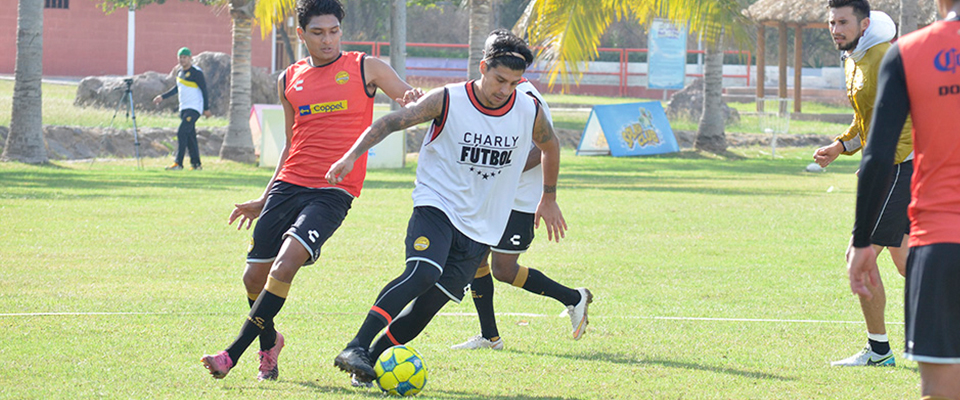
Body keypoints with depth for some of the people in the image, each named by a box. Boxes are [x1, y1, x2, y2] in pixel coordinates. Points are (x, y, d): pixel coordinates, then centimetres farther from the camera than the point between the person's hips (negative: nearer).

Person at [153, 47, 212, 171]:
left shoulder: (196, 72, -11)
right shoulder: (180, 72, 14)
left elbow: (204, 90, -11)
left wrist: (206, 108, -13)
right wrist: (162, 97, 24)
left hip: (194, 108, -8)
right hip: (184, 108, 9)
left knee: (182, 133, -17)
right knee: (189, 137, 8)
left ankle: (178, 163, -20)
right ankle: (196, 164, 13)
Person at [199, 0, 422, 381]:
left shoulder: (365, 68, 4)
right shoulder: (289, 81, 14)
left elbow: (414, 101, 3)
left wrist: (413, 99, -22)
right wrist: (264, 200, 23)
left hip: (333, 191, -5)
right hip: (288, 185, 5)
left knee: (284, 266, -22)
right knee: (254, 277, 3)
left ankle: (234, 353, -16)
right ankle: (269, 343, 32)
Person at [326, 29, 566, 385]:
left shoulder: (529, 112, 1)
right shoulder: (447, 101, -8)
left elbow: (550, 148, 22)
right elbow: (390, 123, -7)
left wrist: (549, 199, 29)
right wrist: (352, 156, -18)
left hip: (481, 228, 4)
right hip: (436, 205, -4)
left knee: (430, 303, -6)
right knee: (423, 273, -30)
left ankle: (373, 358, 9)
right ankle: (356, 348, -33)